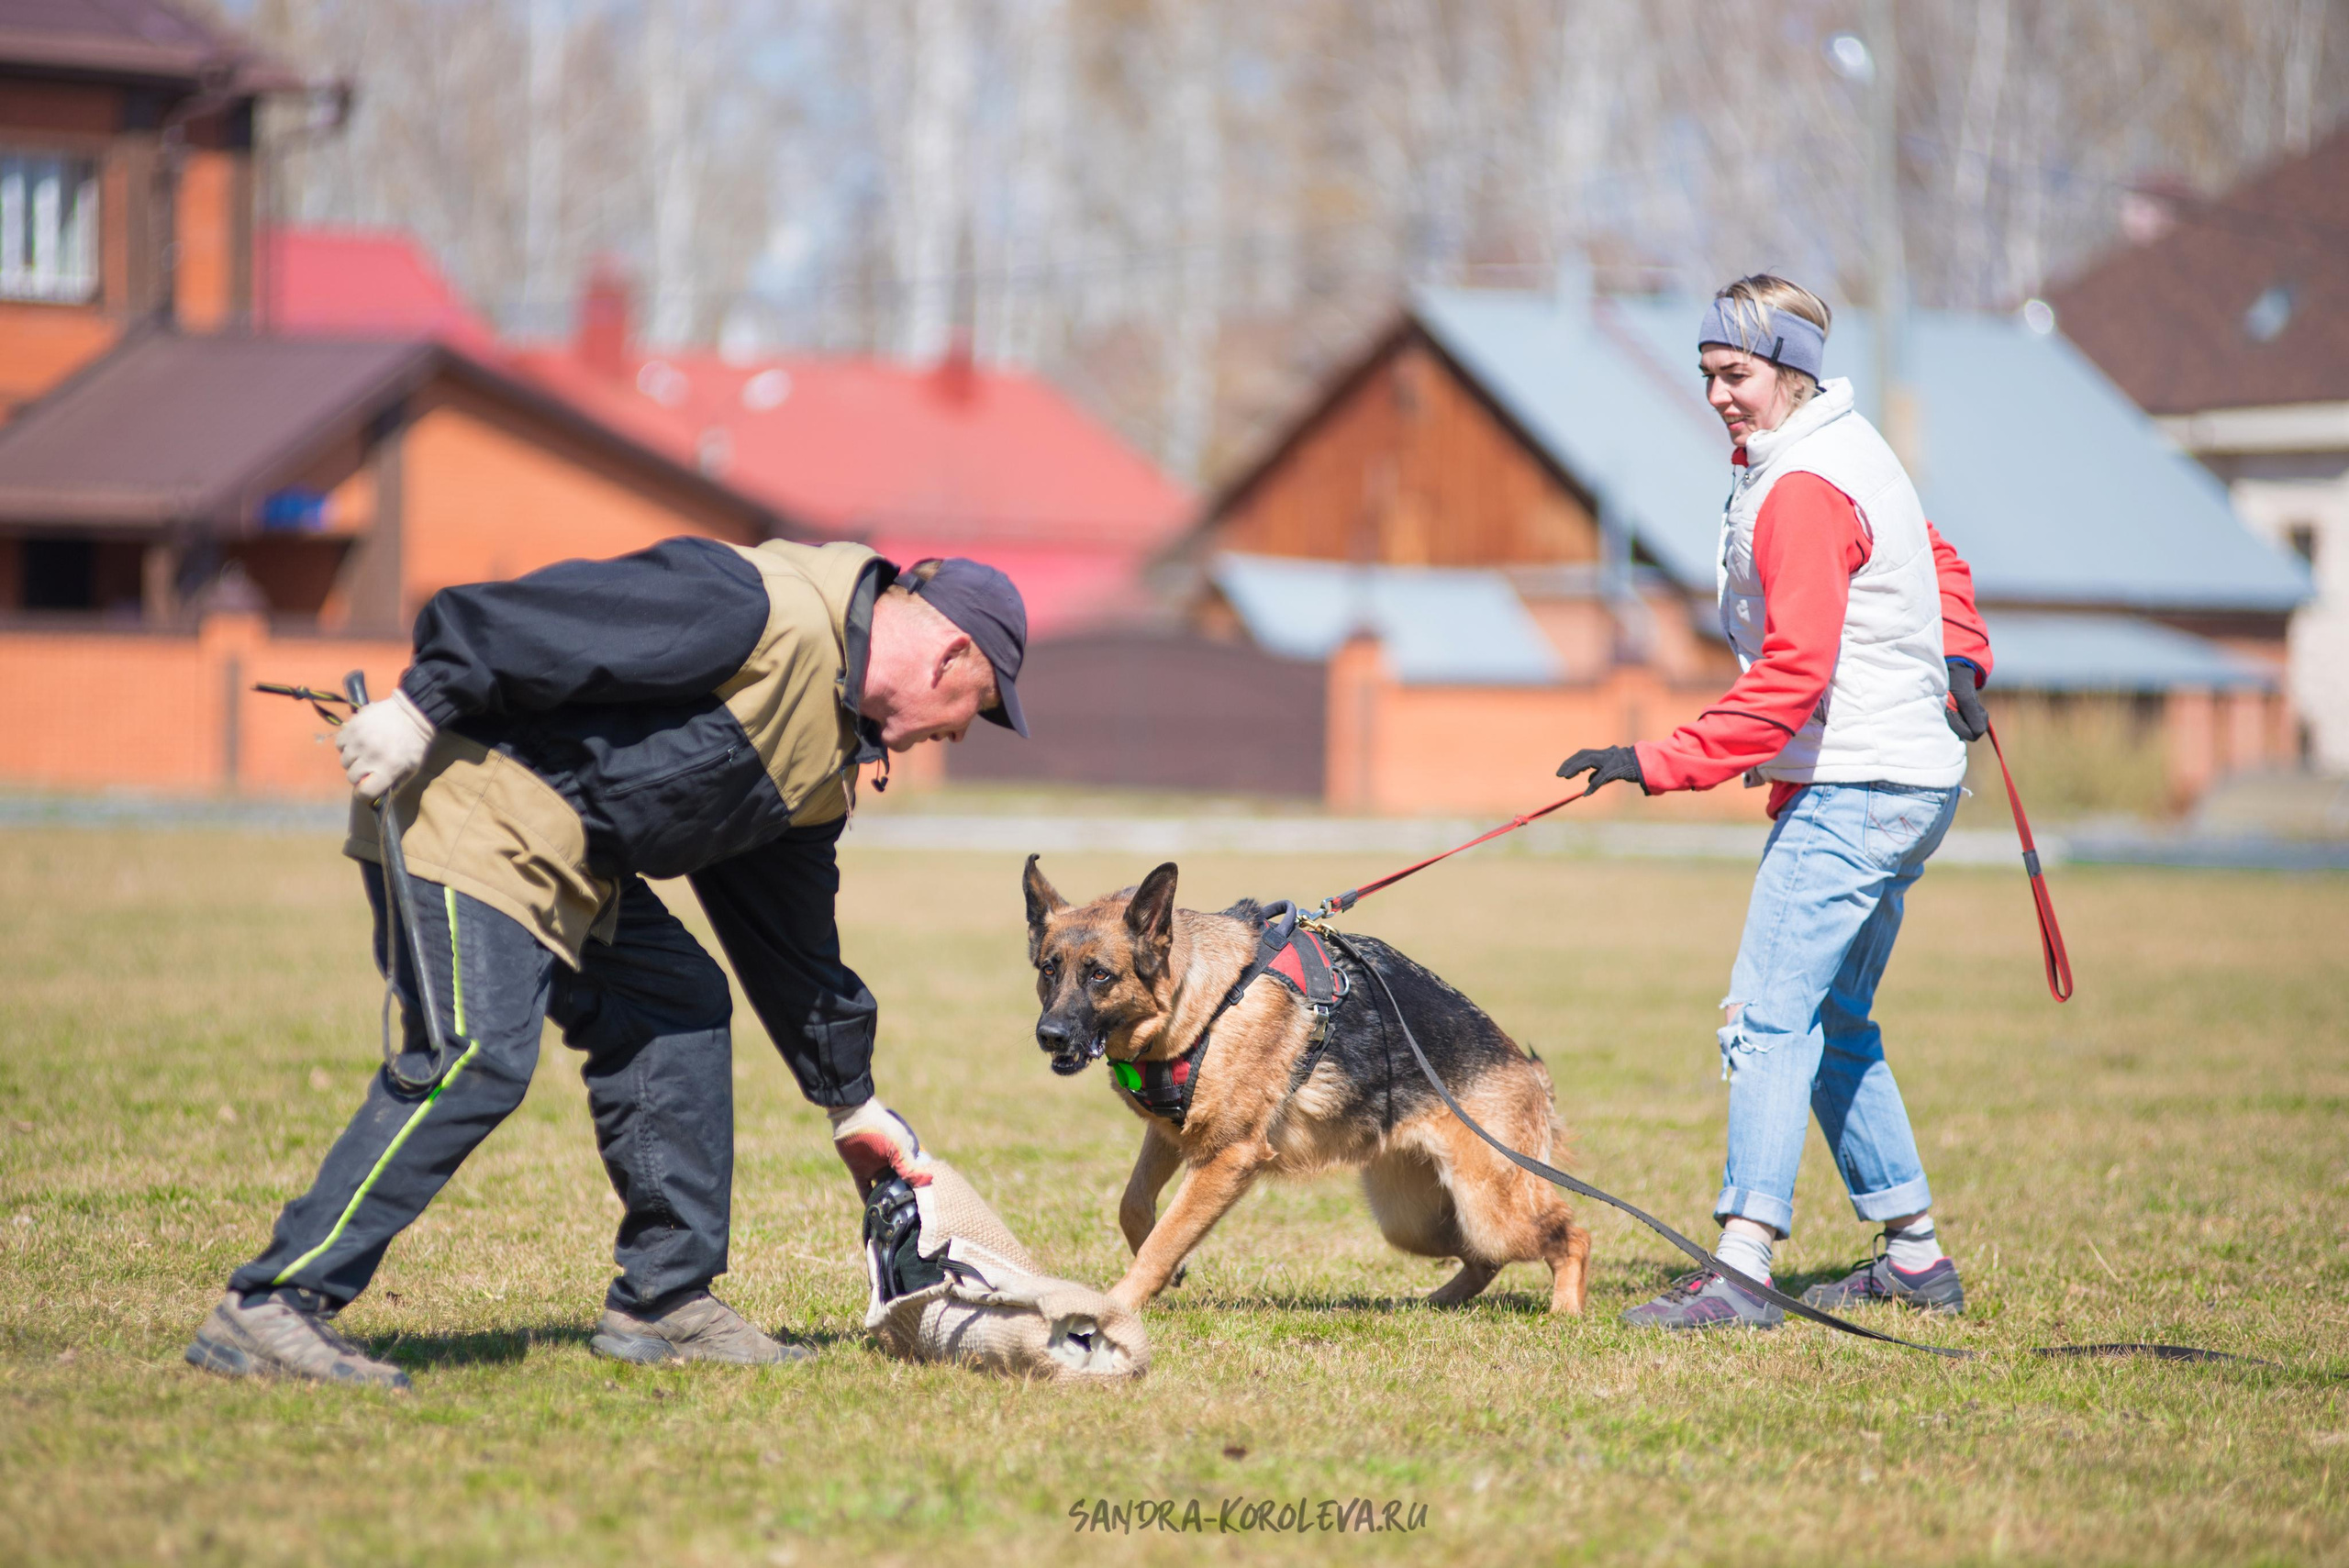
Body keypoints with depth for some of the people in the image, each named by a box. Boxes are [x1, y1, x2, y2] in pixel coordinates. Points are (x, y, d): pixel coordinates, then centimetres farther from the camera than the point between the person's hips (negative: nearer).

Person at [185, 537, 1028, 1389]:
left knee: (681, 1009, 12)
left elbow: (788, 933, 27)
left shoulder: (826, 762, 17)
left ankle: (664, 1299, 19)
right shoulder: (771, 614, -15)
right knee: (476, 1057, -19)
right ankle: (269, 1307, -20)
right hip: (471, 814, -10)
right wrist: (422, 703, -24)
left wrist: (851, 1101, 30)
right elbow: (569, 621, -21)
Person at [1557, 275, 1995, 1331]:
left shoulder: (1802, 489, -16)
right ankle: (1915, 1257, 22)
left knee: (1768, 1020, -16)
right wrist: (1960, 661, 20)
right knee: (1835, 1027, 17)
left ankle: (1740, 1271, -24)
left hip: (1854, 788, -11)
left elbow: (1793, 674, -24)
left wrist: (1660, 763, -25)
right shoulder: (1843, 453, 16)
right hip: (1904, 782, 11)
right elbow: (1937, 565, 32)